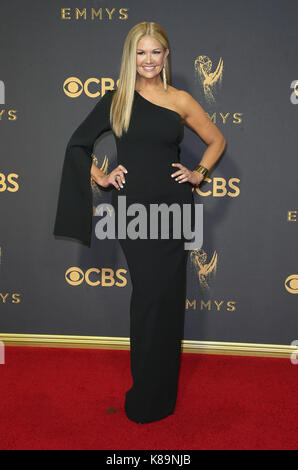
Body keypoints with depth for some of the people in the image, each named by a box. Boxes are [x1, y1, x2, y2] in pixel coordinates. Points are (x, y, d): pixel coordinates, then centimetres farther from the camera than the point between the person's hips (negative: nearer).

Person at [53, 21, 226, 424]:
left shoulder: (181, 100, 5)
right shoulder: (116, 99, 5)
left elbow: (217, 140, 17)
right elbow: (77, 144, 12)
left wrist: (200, 173, 4)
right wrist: (101, 178, 2)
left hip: (173, 207, 0)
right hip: (132, 208, 0)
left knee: (164, 295, 1)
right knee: (149, 294, 2)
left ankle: (154, 393, 19)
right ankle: (148, 394, 22)